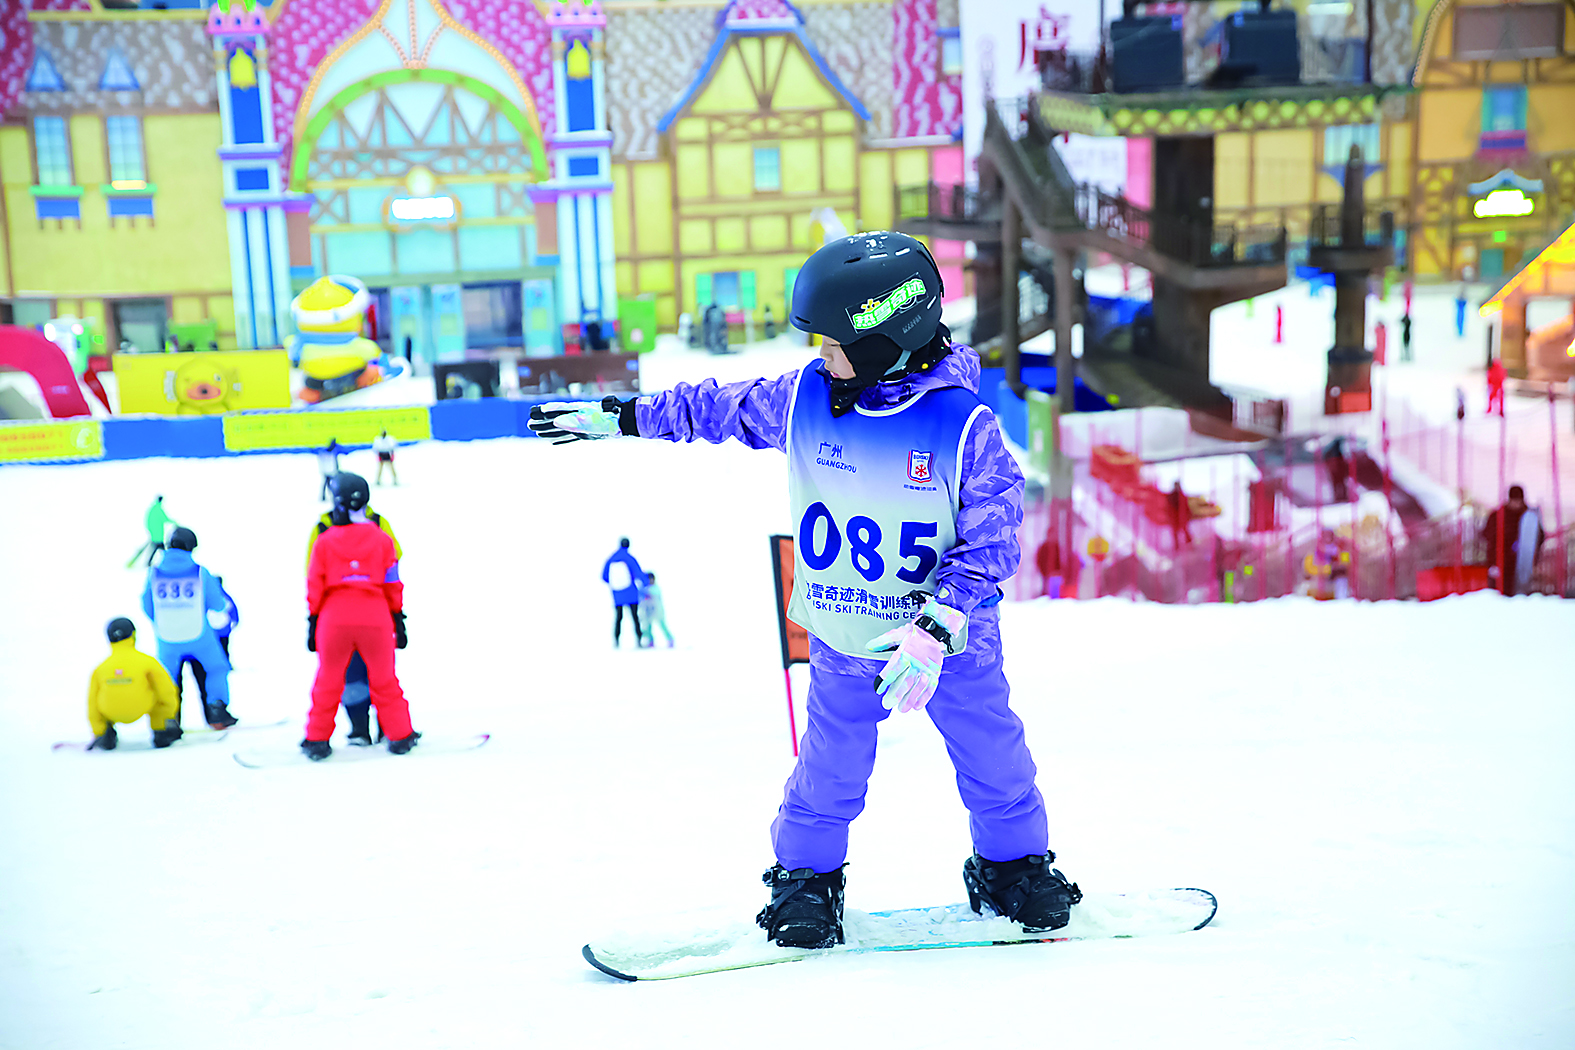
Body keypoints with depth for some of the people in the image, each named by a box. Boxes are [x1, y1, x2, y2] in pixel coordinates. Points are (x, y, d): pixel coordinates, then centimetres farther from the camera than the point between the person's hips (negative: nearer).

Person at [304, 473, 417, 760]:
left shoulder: (323, 542, 2)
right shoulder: (382, 539, 3)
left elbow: (314, 587, 4)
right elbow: (394, 584, 6)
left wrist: (312, 622, 11)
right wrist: (398, 620, 14)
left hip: (334, 618, 0)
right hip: (376, 617, 0)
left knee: (328, 681, 13)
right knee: (384, 679, 12)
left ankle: (317, 739, 17)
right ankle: (400, 736, 16)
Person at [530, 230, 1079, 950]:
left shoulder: (964, 424, -18)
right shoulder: (801, 398, -9)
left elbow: (989, 540, -16)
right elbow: (719, 406, 8)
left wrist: (934, 630, -26)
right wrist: (619, 418, 12)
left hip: (953, 639, -1)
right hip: (841, 644, 2)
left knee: (993, 759, 9)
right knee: (828, 773, 7)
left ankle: (1014, 868, 32)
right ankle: (805, 876, 29)